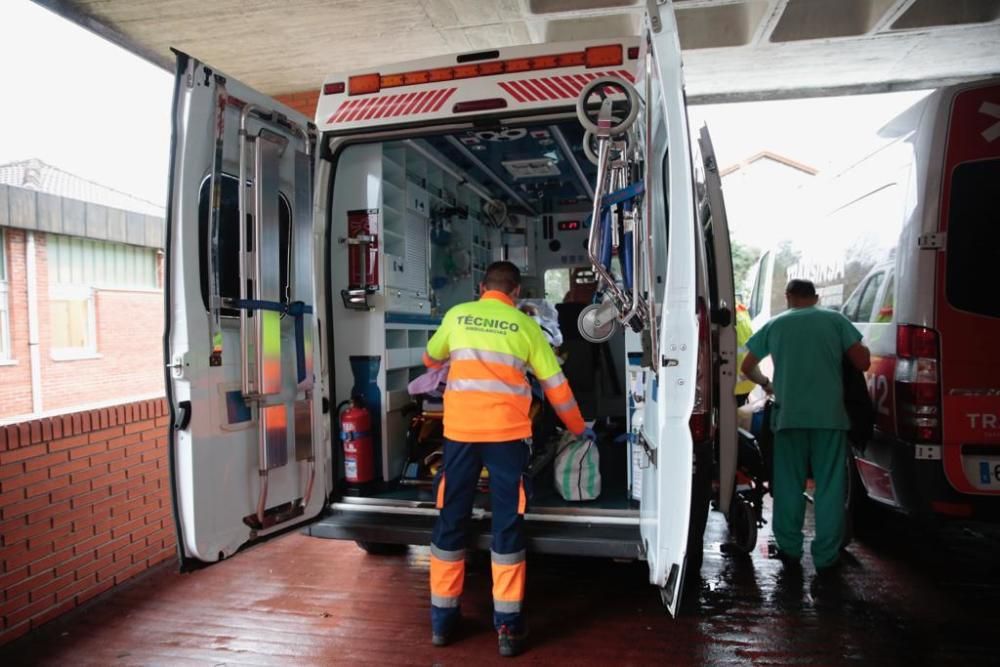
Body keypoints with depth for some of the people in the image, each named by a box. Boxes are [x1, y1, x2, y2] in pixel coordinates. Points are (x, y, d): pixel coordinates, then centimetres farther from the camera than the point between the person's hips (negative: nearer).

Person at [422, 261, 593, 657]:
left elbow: (430, 359, 28)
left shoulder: (456, 316, 11)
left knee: (450, 522, 12)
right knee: (507, 526, 7)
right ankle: (507, 625, 12)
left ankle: (442, 619, 22)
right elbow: (555, 385, 11)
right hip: (506, 432, -1)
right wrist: (579, 428, 25)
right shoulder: (525, 325, 7)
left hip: (460, 430, 2)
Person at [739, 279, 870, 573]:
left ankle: (789, 549, 18)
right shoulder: (835, 320, 6)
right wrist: (863, 350, 23)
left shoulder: (775, 325, 9)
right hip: (830, 415, -1)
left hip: (789, 415, 1)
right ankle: (826, 556, 11)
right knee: (830, 487, 7)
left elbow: (747, 367, 13)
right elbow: (862, 362, 1)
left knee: (789, 485, 11)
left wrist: (765, 384, 31)